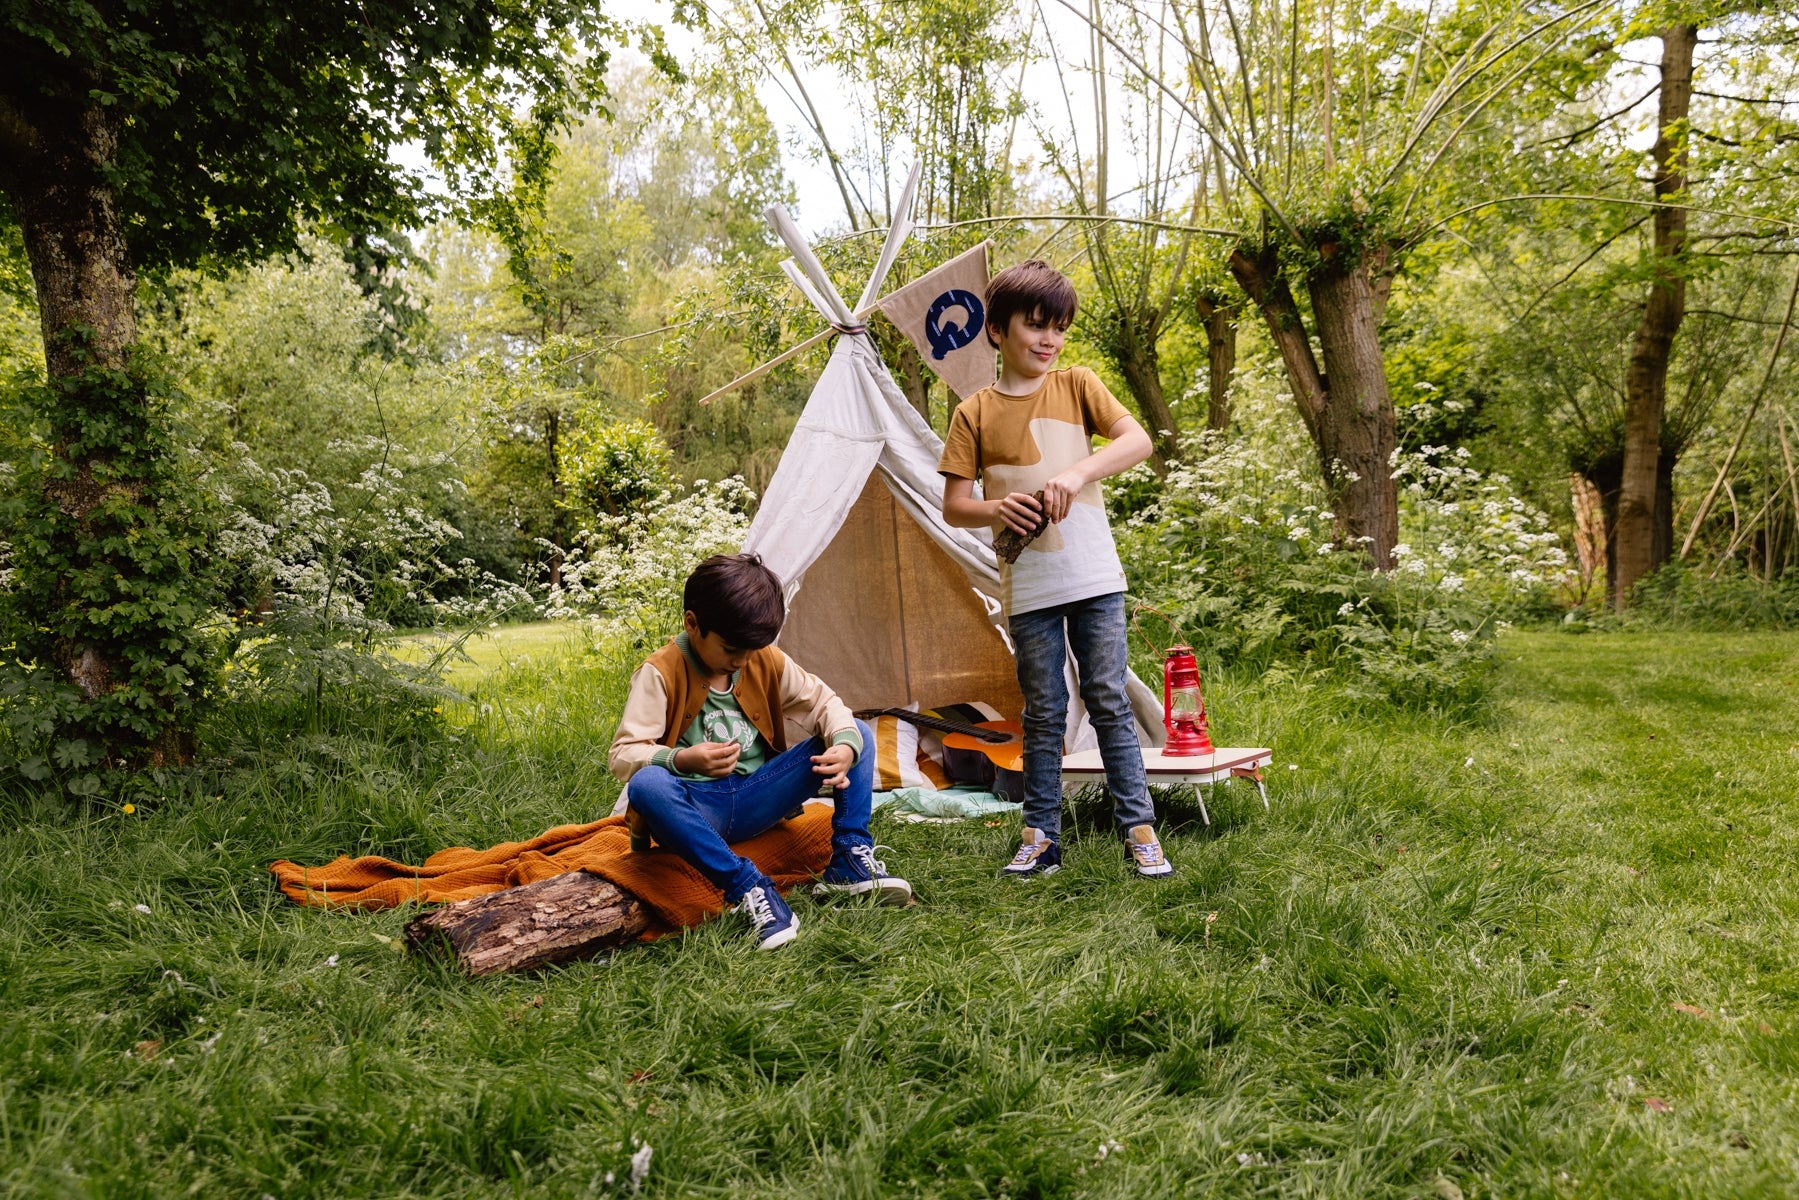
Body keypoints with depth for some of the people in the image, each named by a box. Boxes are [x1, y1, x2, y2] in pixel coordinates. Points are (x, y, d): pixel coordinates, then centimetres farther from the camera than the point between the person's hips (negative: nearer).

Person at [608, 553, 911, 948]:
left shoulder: (768, 662, 1)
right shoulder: (660, 673, -13)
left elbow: (823, 703, 5)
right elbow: (623, 755, -17)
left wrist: (845, 746, -19)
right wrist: (682, 759, -38)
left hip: (755, 802, 5)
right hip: (695, 811, -4)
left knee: (858, 734, -5)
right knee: (646, 785, -41)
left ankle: (849, 864, -10)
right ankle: (747, 887, -35)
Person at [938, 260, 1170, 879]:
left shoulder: (1077, 385, 4)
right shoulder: (975, 412, 3)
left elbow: (1137, 440, -8)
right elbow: (953, 505, 2)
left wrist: (1077, 473, -23)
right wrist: (996, 509, -19)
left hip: (1094, 578, 0)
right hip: (1027, 588, 0)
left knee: (1109, 703, 2)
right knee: (1043, 715, 7)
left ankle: (1139, 830, 10)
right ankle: (1040, 836, 17)